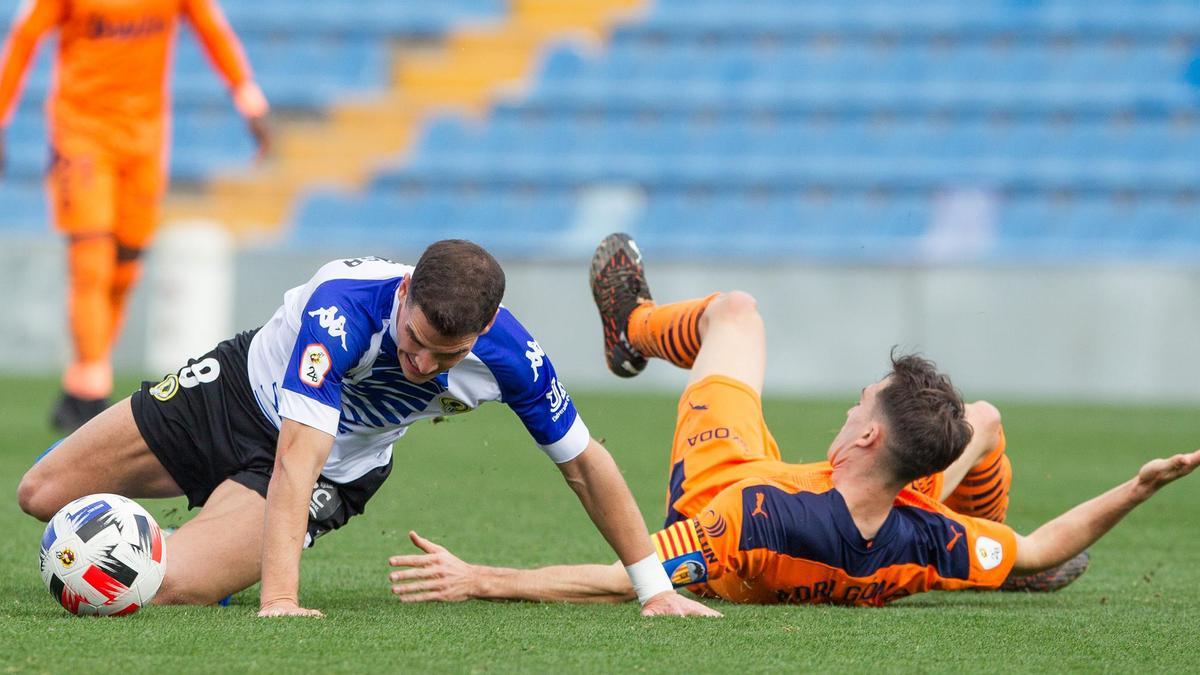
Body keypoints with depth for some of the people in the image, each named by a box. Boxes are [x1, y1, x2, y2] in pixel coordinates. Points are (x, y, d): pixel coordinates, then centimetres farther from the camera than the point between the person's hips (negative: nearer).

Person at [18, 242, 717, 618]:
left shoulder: (510, 355, -29)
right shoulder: (344, 306, -40)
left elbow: (583, 461, -13)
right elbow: (295, 458, -46)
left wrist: (655, 590, -11)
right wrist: (279, 600, -55)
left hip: (342, 471, 1)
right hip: (243, 389, -1)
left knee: (166, 586, -22)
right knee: (42, 495, 3)